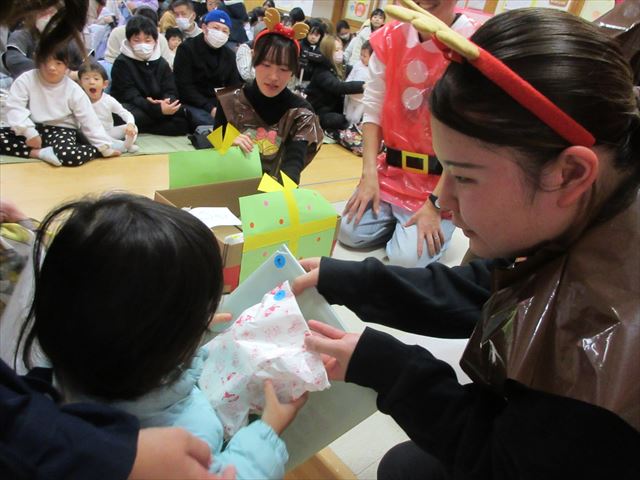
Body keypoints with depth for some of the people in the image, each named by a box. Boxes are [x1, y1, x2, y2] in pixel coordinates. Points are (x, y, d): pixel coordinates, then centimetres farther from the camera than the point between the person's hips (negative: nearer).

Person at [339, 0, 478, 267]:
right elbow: (373, 111, 0)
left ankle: (438, 225, 16)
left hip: (442, 180, -4)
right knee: (350, 233, -8)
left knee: (408, 260, -16)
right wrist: (369, 175, -10)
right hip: (391, 170, 5)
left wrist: (435, 205, -18)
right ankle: (399, 219, 20)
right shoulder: (389, 39, 1)